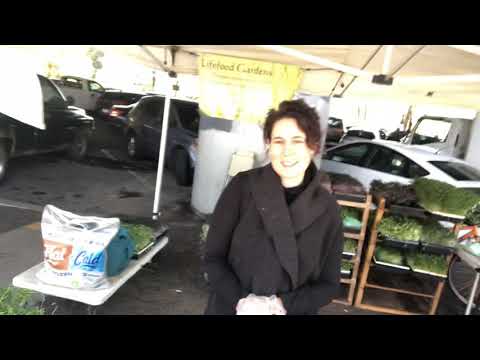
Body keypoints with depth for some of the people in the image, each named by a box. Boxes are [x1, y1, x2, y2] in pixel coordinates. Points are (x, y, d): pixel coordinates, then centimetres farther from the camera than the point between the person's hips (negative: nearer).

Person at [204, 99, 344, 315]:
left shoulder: (327, 208, -10)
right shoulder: (242, 186, -13)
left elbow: (329, 284, -4)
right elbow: (214, 257, -8)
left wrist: (285, 304, -18)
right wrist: (240, 301, -21)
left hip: (292, 310, 1)